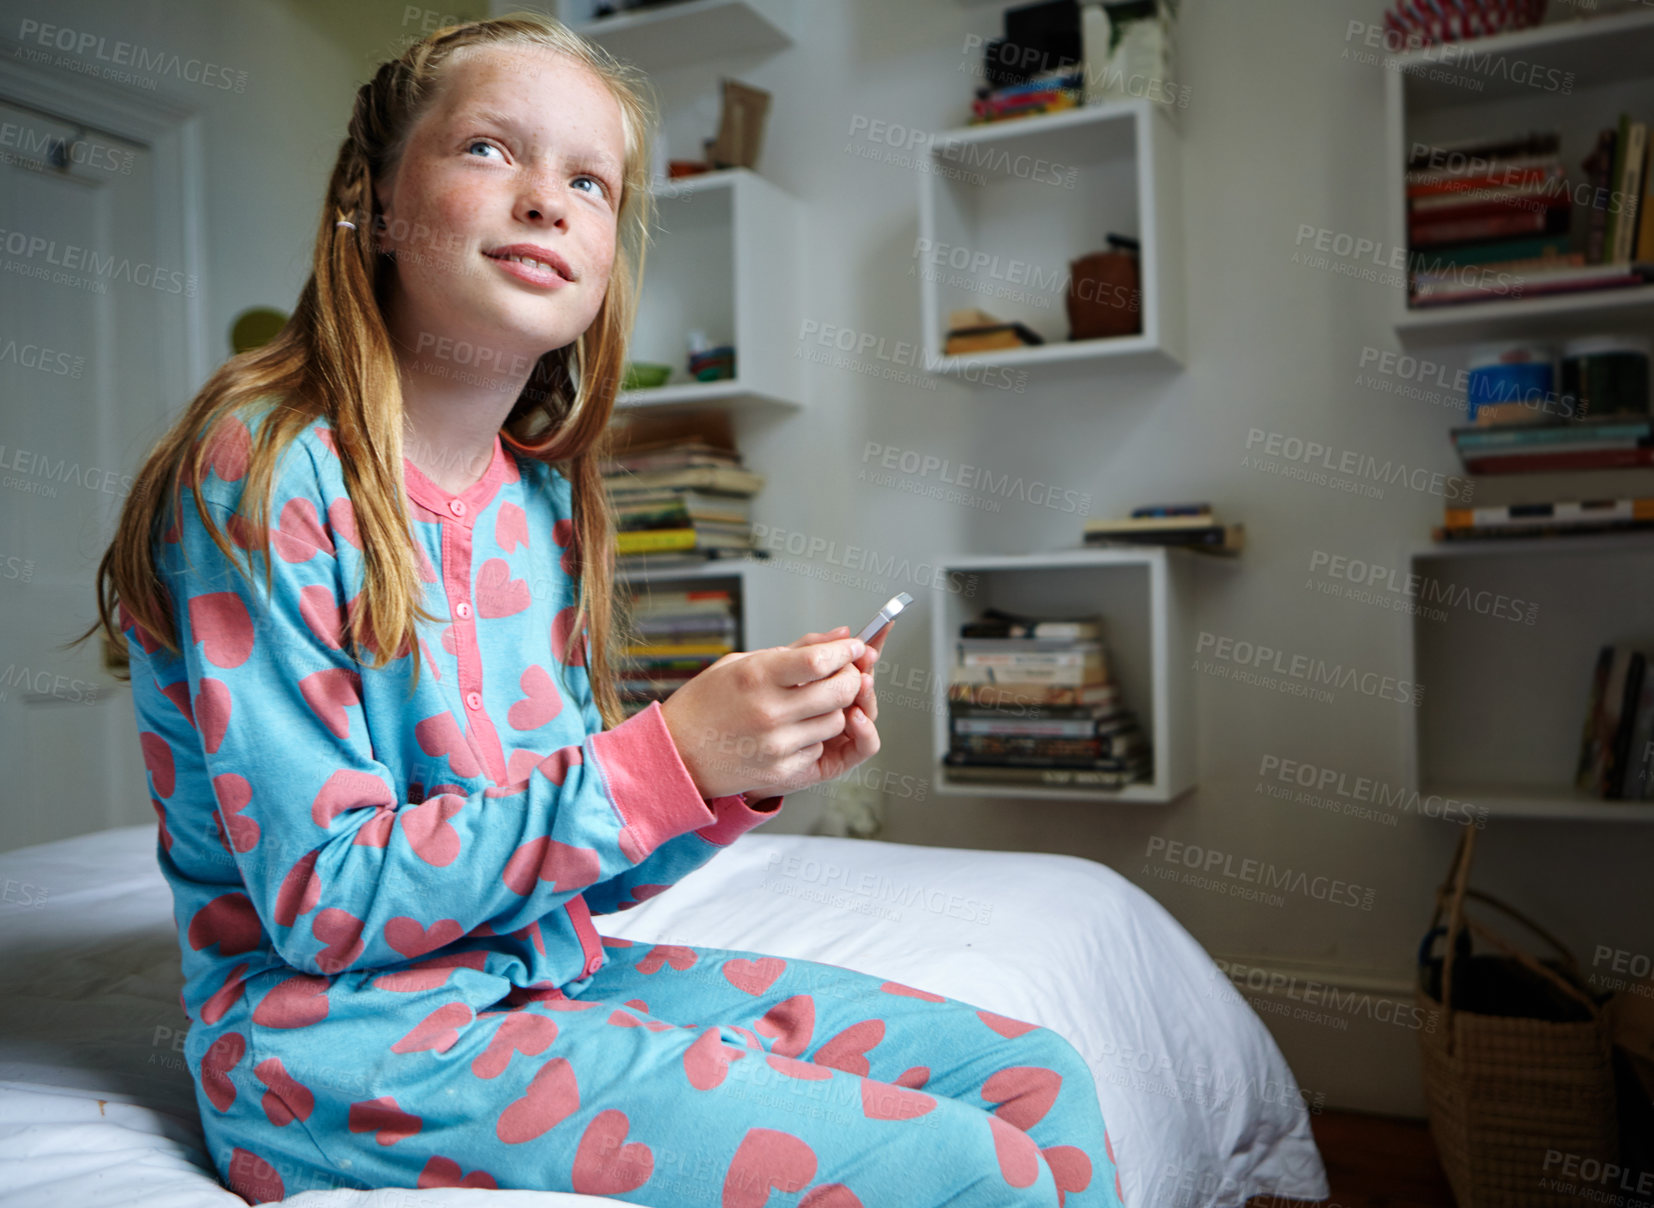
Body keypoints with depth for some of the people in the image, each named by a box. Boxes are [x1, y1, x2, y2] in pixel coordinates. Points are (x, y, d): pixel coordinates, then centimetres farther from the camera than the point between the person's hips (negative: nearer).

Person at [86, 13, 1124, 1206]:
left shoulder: (545, 503, 5)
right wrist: (668, 760, -23)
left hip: (549, 978, 7)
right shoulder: (262, 479, -14)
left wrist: (750, 773, -9)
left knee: (1037, 1082, 1)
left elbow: (570, 863, 9)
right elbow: (325, 900, -18)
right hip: (344, 1035, -6)